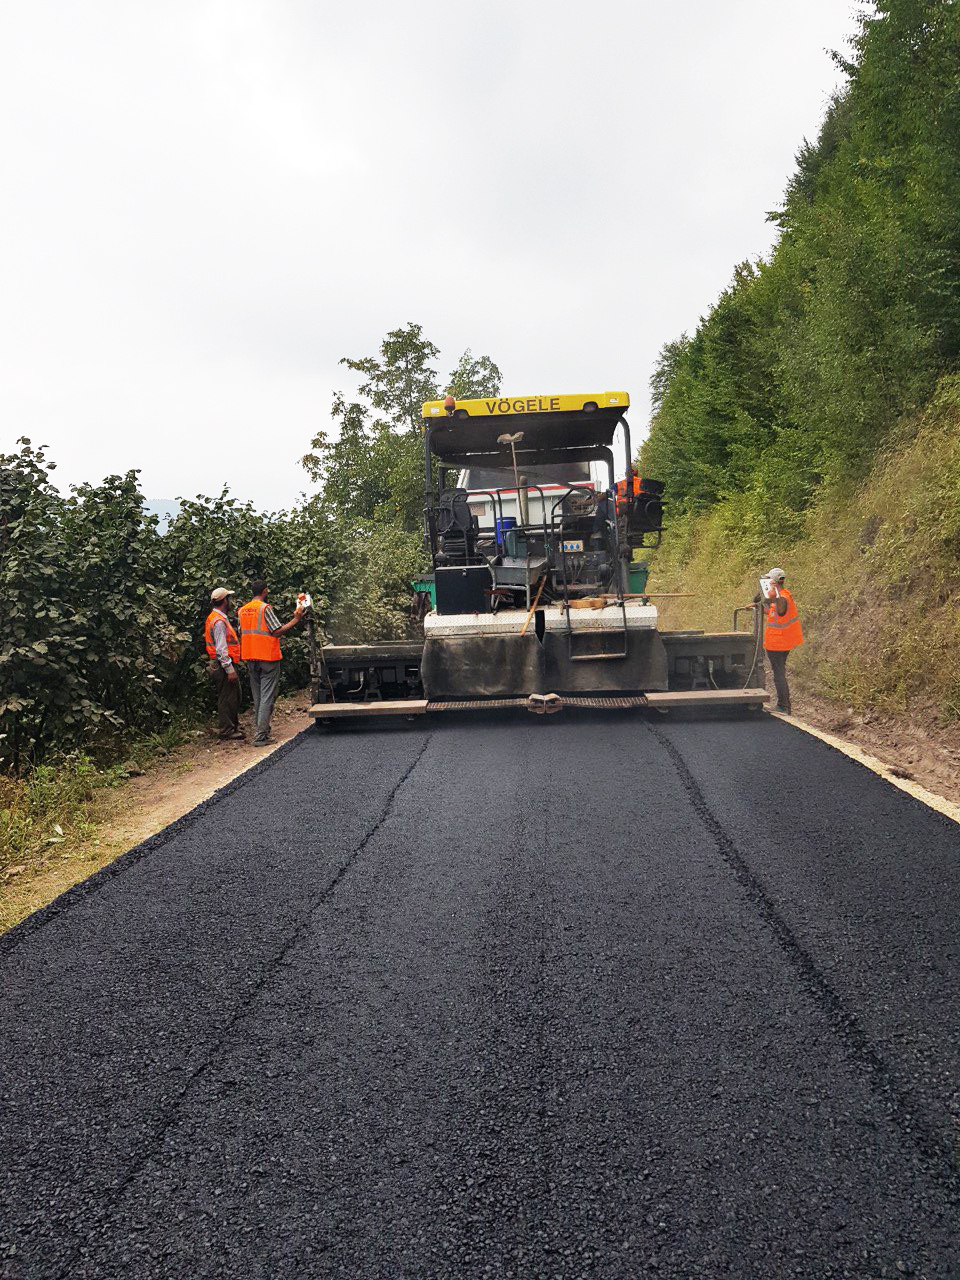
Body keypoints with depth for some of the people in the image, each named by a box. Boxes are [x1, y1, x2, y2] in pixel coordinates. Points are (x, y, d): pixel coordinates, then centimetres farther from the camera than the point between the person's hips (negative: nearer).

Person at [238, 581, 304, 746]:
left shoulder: (242, 610, 11)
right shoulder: (265, 608, -11)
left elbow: (242, 635, 14)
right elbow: (278, 632, -13)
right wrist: (296, 619, -6)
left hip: (250, 659, 7)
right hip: (267, 658, -7)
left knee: (257, 697, 15)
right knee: (267, 697, -5)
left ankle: (259, 730, 18)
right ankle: (261, 736, -10)